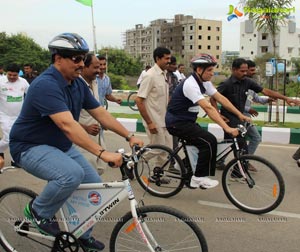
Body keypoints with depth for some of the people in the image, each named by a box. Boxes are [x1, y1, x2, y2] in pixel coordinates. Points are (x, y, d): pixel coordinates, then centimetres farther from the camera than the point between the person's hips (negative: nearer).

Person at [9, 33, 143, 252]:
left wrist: (129, 136, -5)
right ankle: (38, 211, -4)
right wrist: (102, 153, -44)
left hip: (61, 146, 8)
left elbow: (101, 113, 2)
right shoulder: (46, 85, -28)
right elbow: (67, 124, -39)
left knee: (94, 184, 1)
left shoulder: (78, 84, 0)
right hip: (31, 147, -8)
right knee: (72, 174, -33)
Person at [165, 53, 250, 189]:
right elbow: (208, 108, -33)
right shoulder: (190, 84, -25)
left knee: (206, 143, 6)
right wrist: (227, 128, -37)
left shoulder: (204, 82, 4)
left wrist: (240, 115, -5)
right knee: (209, 141, -16)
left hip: (187, 121, 9)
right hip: (177, 123, -9)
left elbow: (221, 99, 2)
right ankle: (199, 177, -4)